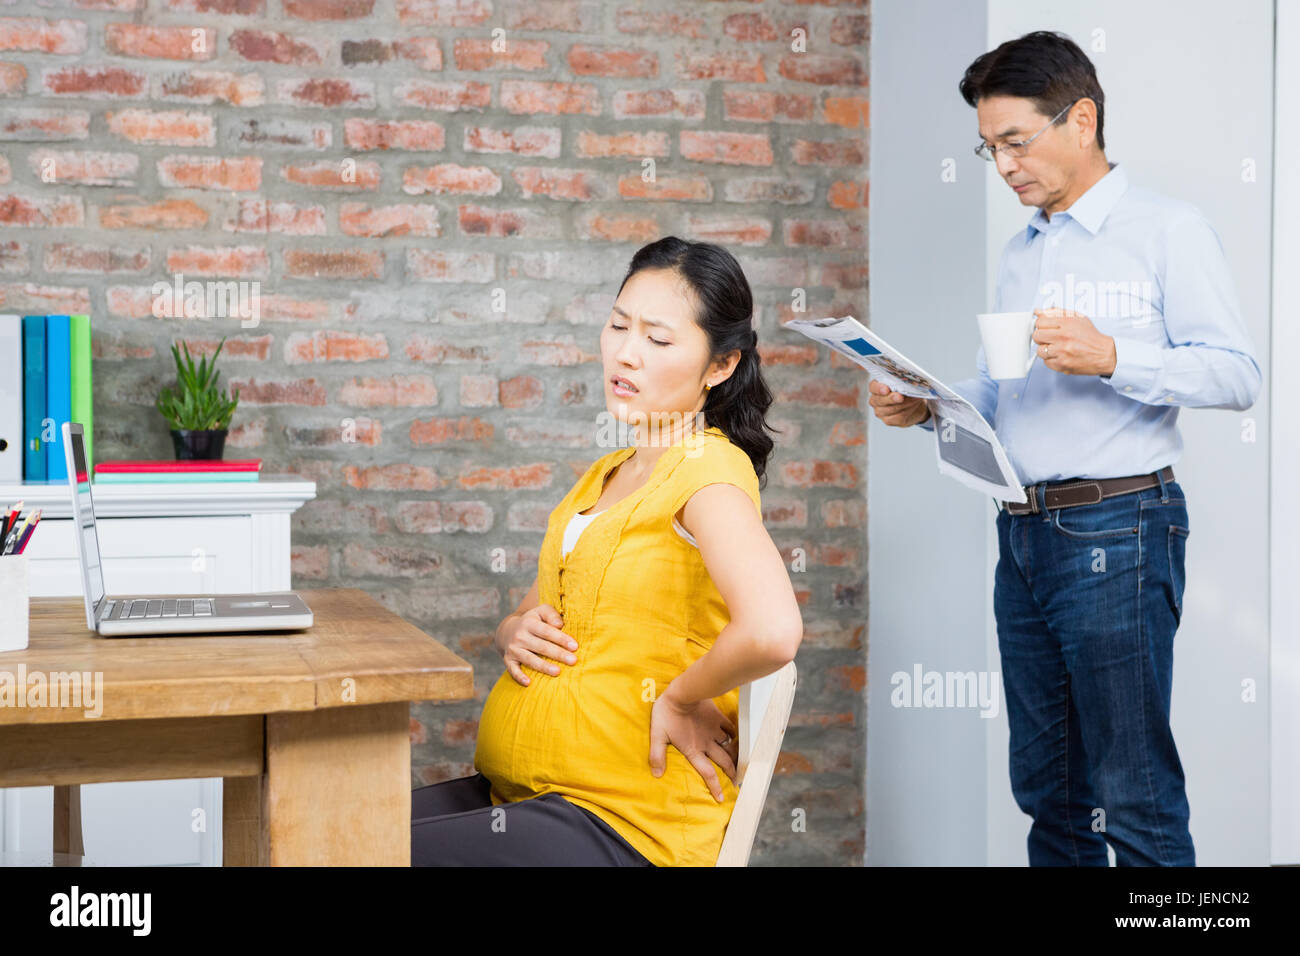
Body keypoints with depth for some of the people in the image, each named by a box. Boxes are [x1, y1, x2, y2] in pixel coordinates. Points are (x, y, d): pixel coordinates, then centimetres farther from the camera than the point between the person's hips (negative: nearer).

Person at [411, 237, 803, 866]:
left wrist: (680, 698, -14)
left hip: (621, 829, -8)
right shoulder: (604, 476, 16)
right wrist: (516, 633, 2)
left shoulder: (708, 469, -12)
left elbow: (772, 630, -30)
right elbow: (535, 611, 24)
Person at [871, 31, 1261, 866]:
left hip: (1117, 528, -7)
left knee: (1132, 792, -4)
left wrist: (1110, 358, -22)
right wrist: (927, 406, 2)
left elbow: (1237, 374, -10)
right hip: (1023, 534, 7)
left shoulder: (1167, 229, -2)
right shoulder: (1022, 251, 19)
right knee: (1045, 785, 13)